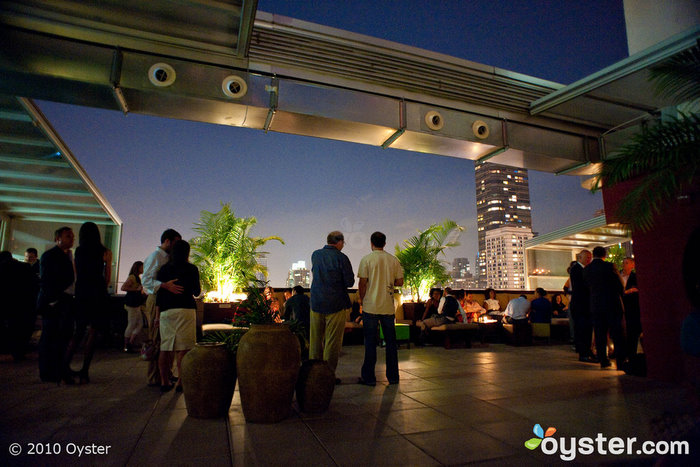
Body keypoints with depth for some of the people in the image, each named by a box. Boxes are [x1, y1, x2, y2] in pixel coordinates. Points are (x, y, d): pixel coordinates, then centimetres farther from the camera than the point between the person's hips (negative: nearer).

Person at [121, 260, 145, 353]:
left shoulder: (137, 277, 18)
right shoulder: (132, 277, -11)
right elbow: (123, 287, -23)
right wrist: (136, 289, -21)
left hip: (136, 304, 10)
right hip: (132, 304, -10)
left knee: (140, 325, 9)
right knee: (131, 325, -2)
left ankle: (130, 344, 17)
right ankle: (126, 346, 8)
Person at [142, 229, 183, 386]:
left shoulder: (167, 258, 19)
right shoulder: (155, 256, -8)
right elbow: (146, 280, -19)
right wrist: (165, 285, -31)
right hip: (155, 301, -9)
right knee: (156, 340, -6)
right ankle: (154, 378, 0)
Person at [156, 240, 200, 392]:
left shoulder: (164, 269, 9)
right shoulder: (191, 269, 0)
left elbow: (159, 293, 7)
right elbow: (196, 292, 5)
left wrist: (157, 315, 11)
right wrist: (199, 288, 27)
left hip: (166, 311, 4)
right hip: (185, 310, -4)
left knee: (165, 348, 8)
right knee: (183, 348, -2)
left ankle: (164, 382, 12)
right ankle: (180, 382, -2)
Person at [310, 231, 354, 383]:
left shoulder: (315, 255, 6)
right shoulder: (341, 258, -10)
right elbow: (350, 282, -8)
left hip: (316, 303, 5)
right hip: (335, 304, -5)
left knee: (316, 340, 14)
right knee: (333, 342, 4)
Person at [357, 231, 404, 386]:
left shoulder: (366, 259, -6)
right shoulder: (394, 260, 3)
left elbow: (362, 283, -8)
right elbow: (400, 282, 5)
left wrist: (362, 301, 5)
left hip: (371, 306, -3)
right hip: (388, 306, 3)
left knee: (370, 342, 4)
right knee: (391, 341, 12)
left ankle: (369, 377, 9)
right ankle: (393, 376, 20)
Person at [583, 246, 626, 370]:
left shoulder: (586, 269, 3)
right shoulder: (609, 266, -9)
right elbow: (620, 284, -2)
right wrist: (620, 295, 16)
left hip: (595, 305, 3)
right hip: (612, 304, -3)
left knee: (600, 335, 9)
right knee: (617, 334, 2)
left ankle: (603, 361, 13)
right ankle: (621, 362, 3)